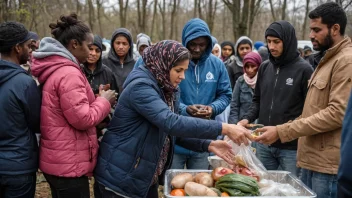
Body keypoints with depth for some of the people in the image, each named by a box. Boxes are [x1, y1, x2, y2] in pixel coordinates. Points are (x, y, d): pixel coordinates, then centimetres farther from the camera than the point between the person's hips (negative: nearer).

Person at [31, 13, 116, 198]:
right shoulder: (68, 73, -21)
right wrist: (104, 101, -7)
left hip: (57, 160, 10)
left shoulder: (53, 69, 11)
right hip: (69, 164, -10)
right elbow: (83, 119, -22)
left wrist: (96, 98, 9)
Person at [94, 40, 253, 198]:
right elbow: (171, 123, -35)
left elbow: (173, 132, 7)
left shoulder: (169, 91, 5)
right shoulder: (140, 87, -22)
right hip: (122, 179, -8)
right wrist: (223, 128, -36)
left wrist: (208, 144, -7)